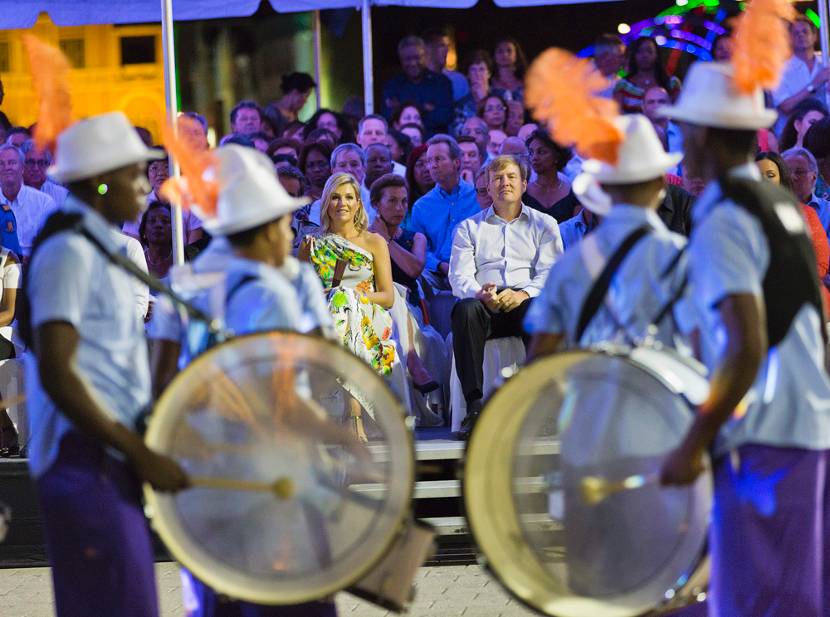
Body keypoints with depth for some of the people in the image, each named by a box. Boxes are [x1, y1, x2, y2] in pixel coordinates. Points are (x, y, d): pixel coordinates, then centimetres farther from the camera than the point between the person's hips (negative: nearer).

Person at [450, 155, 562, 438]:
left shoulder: (544, 224, 19)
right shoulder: (469, 228, 22)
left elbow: (550, 273, 5)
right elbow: (460, 276, 8)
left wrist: (523, 294, -17)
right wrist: (480, 293, -16)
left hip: (526, 301, -1)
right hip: (486, 307, 1)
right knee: (465, 309, -35)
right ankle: (474, 405, -41)